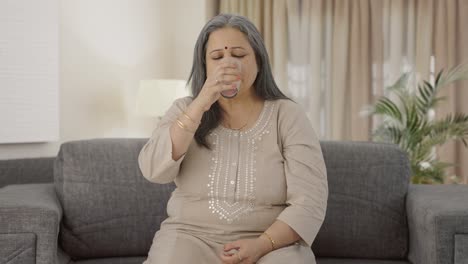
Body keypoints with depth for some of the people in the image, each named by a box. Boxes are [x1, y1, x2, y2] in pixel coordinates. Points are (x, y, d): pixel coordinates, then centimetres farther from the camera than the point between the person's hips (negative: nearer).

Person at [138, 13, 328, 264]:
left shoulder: (287, 116, -2)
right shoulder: (185, 110, 5)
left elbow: (309, 202, -7)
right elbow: (153, 170, -12)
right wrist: (200, 105, -18)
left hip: (271, 242, -1)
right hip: (191, 236, 1)